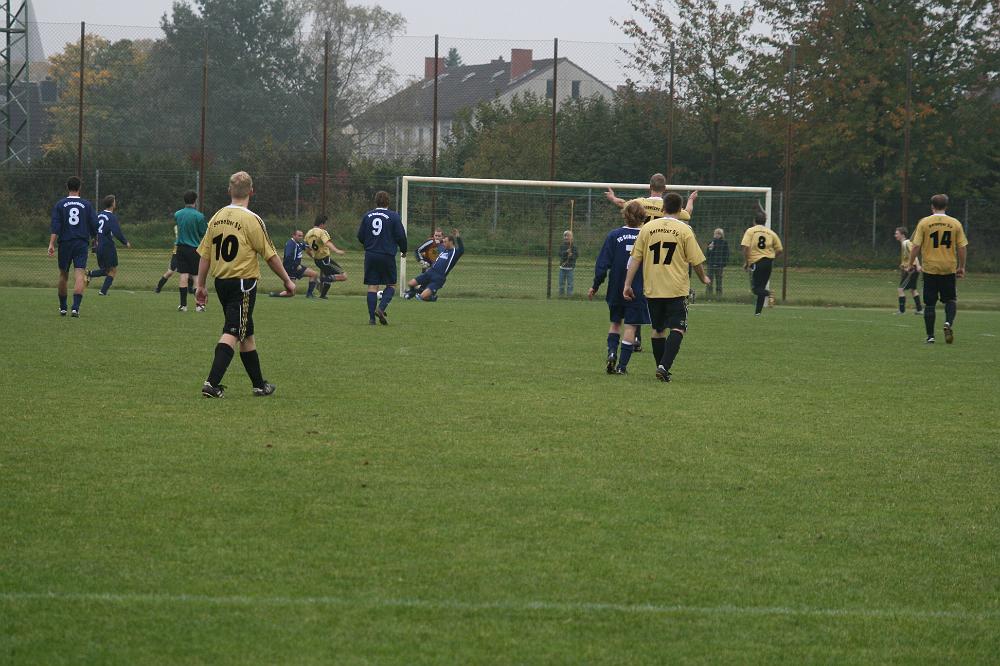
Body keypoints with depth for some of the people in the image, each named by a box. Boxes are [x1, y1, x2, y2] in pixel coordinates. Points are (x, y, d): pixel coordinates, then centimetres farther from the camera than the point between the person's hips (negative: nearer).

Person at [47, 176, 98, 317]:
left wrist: (51, 244, -14)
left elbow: (55, 226, -8)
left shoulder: (60, 205, 2)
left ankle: (62, 308, 24)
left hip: (65, 243, 1)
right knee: (80, 275, -9)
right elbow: (94, 226, 5)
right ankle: (76, 307, -25)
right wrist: (94, 240, 23)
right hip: (82, 244, -1)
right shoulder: (86, 205, 3)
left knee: (63, 275, 15)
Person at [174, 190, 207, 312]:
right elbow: (203, 234, -5)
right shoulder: (199, 216, -12)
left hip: (181, 248, 3)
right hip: (194, 248, -3)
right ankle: (198, 304, 4)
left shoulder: (177, 214, 0)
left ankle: (183, 304, 3)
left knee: (184, 276, 4)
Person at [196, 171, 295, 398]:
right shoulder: (251, 220, -11)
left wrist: (201, 286, 16)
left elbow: (204, 255, 8)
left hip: (221, 282, 7)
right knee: (232, 334, -8)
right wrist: (287, 280, 4)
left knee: (246, 334, 16)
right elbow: (270, 256, -8)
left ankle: (259, 384, 25)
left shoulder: (217, 218, 6)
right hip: (243, 282, -7)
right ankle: (212, 383, -19)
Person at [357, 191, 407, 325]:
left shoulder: (367, 216, 5)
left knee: (372, 287, 4)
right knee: (391, 285, 10)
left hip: (370, 256, 3)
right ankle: (381, 308, -14)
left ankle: (372, 318, -3)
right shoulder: (394, 216, -4)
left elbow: (360, 237, 7)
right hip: (387, 256, -3)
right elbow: (401, 236, -4)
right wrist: (403, 250, 15)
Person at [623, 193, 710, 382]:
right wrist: (703, 278, 18)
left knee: (658, 329, 15)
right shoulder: (684, 230, -5)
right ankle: (664, 366, -21)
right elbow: (696, 260, -1)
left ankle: (661, 368, 20)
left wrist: (627, 284, 4)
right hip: (677, 289, -3)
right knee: (677, 328, -4)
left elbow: (635, 258, 1)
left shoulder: (647, 228, 2)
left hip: (652, 289, 3)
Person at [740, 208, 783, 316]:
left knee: (755, 288, 0)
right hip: (768, 262, 4)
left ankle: (768, 294, -31)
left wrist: (745, 261, -4)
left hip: (755, 262, -4)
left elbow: (745, 247, -14)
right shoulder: (771, 233, 8)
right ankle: (757, 311, 14)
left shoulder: (750, 231, -2)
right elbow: (779, 250, 7)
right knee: (761, 287, 15)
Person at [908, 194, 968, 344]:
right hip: (949, 268, 1)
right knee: (950, 299, 14)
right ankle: (949, 323, -12)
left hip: (930, 268, -1)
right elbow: (962, 247, 1)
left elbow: (916, 246, -5)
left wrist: (912, 263, 7)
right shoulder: (955, 223, 0)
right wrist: (961, 267, 11)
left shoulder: (924, 223, -4)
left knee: (929, 304, 5)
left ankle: (930, 336, 6)